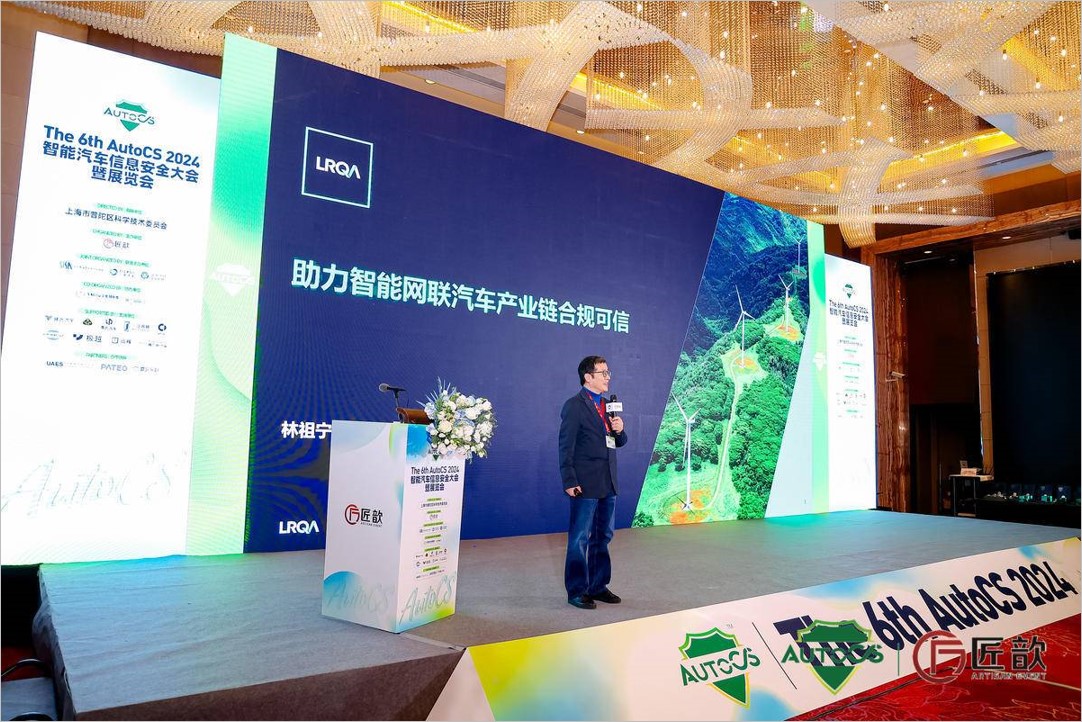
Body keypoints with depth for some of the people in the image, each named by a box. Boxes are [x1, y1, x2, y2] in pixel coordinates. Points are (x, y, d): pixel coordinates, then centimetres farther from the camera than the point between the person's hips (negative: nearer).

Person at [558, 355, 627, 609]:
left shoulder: (607, 405, 14)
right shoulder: (574, 406, -8)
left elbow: (619, 442, 19)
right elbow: (566, 447, -11)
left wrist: (619, 430, -4)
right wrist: (569, 482, -16)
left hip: (608, 483, 8)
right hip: (585, 484, -8)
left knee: (602, 537, 15)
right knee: (580, 539, 1)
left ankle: (598, 586, 27)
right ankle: (576, 591, 10)